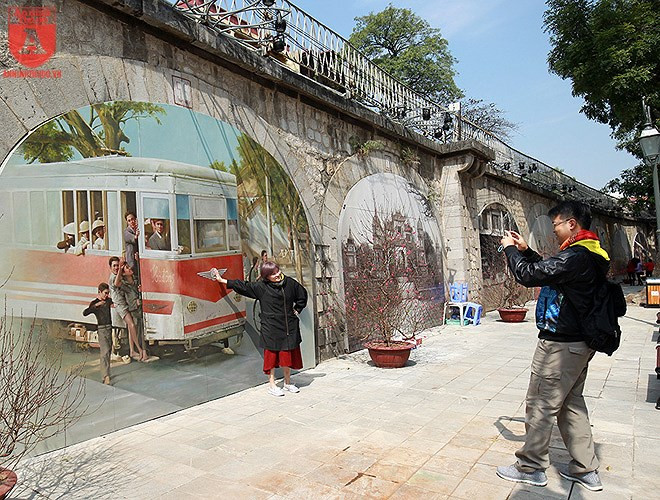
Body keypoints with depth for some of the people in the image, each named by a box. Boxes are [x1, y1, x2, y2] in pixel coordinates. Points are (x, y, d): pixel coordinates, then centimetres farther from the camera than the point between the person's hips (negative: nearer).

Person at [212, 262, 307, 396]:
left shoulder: (290, 283, 2)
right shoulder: (261, 287, -6)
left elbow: (302, 294, 17)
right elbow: (243, 286, -2)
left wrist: (297, 310, 11)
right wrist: (222, 280, 0)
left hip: (289, 326, 3)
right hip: (271, 328, -3)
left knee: (288, 353, 11)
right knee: (272, 354, 3)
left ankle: (287, 383, 27)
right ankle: (272, 384, 17)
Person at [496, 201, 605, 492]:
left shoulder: (576, 256, -22)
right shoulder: (591, 255, 11)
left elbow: (529, 275, -24)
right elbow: (549, 270, 21)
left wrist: (510, 248, -8)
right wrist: (524, 249, 13)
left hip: (560, 345, -10)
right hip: (579, 343, 10)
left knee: (540, 405, 2)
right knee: (571, 403, 19)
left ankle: (531, 468, 16)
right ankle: (585, 469, 28)